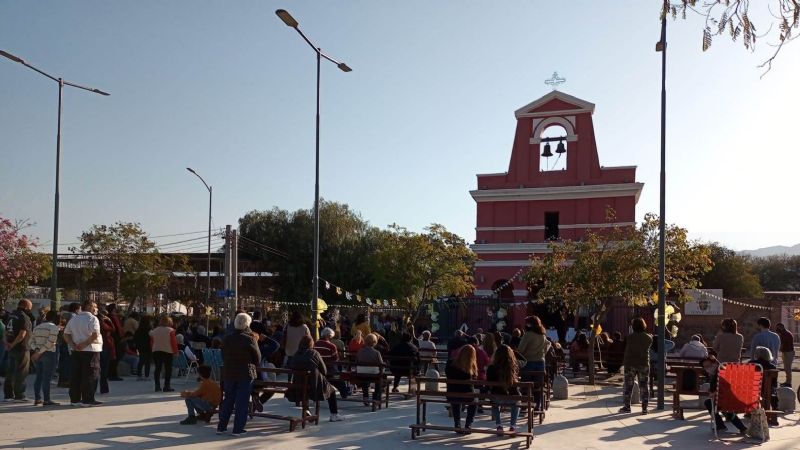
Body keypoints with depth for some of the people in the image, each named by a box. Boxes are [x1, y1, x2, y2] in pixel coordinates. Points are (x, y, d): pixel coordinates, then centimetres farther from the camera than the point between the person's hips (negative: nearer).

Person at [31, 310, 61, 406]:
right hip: (48, 354, -7)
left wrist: (37, 350, -7)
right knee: (47, 378, -4)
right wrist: (39, 352, -14)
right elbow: (50, 342, -18)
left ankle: (37, 399, 14)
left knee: (39, 377, 14)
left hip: (36, 354, 7)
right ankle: (46, 400, -3)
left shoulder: (37, 327, 14)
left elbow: (32, 341, 7)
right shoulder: (54, 327, -8)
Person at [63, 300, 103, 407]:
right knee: (90, 376, -2)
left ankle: (75, 399, 13)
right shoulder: (92, 318, -9)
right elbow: (95, 335, -22)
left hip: (76, 351, 7)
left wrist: (73, 345, -2)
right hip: (90, 350, -7)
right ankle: (88, 400, -1)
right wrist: (84, 344, -14)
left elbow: (66, 334, 10)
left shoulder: (73, 319, 14)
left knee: (75, 375, 10)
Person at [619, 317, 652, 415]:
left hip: (630, 364, -2)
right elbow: (648, 349, 10)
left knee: (628, 386, 7)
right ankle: (644, 408, 5)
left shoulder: (630, 337, -11)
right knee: (644, 386, 6)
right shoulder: (649, 338, -2)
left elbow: (627, 350, -4)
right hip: (644, 364, 2)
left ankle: (627, 407, 9)